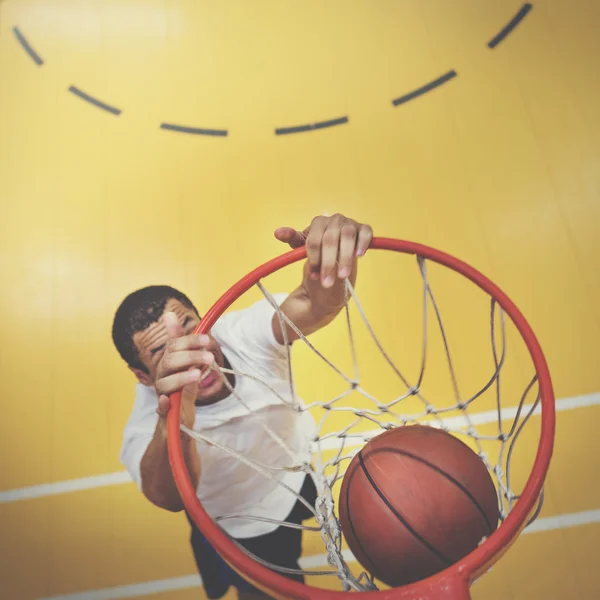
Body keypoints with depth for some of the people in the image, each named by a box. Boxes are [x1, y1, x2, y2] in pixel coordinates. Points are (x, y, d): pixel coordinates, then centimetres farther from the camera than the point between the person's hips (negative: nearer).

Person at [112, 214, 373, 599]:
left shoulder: (242, 333, -32)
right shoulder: (148, 426, -35)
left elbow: (314, 307, -52)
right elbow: (169, 498, -56)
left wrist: (333, 257, -75)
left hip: (304, 476, 3)